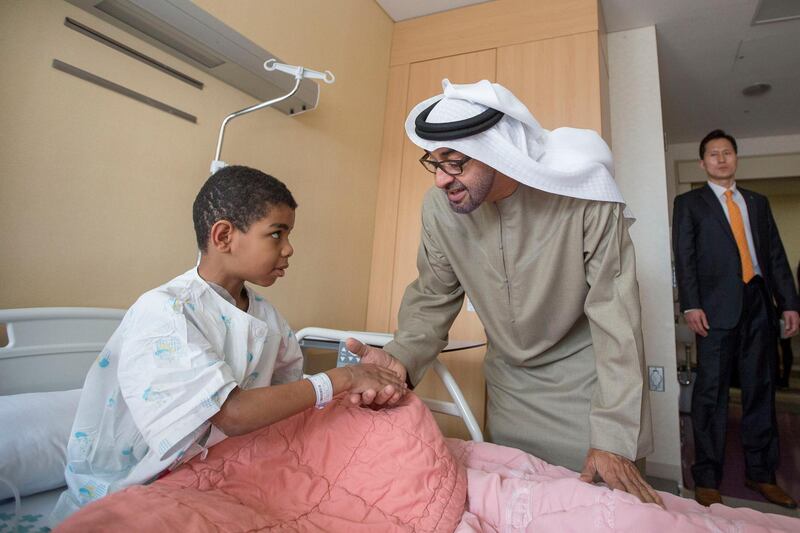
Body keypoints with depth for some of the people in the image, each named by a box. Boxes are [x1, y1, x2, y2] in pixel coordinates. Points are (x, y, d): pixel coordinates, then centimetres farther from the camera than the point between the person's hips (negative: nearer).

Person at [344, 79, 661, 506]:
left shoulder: (583, 193, -27)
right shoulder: (439, 206, -17)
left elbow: (615, 314, -24)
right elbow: (433, 297, -8)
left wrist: (613, 439, -24)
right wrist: (401, 357, -28)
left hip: (583, 371, -2)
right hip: (509, 375, 3)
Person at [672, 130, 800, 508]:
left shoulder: (758, 202, 20)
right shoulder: (689, 203, 6)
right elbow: (684, 257, -3)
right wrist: (691, 306, -13)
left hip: (759, 304, 5)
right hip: (717, 307, -5)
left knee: (760, 391, 10)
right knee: (711, 393, -3)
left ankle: (761, 473, 24)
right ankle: (706, 479, 6)